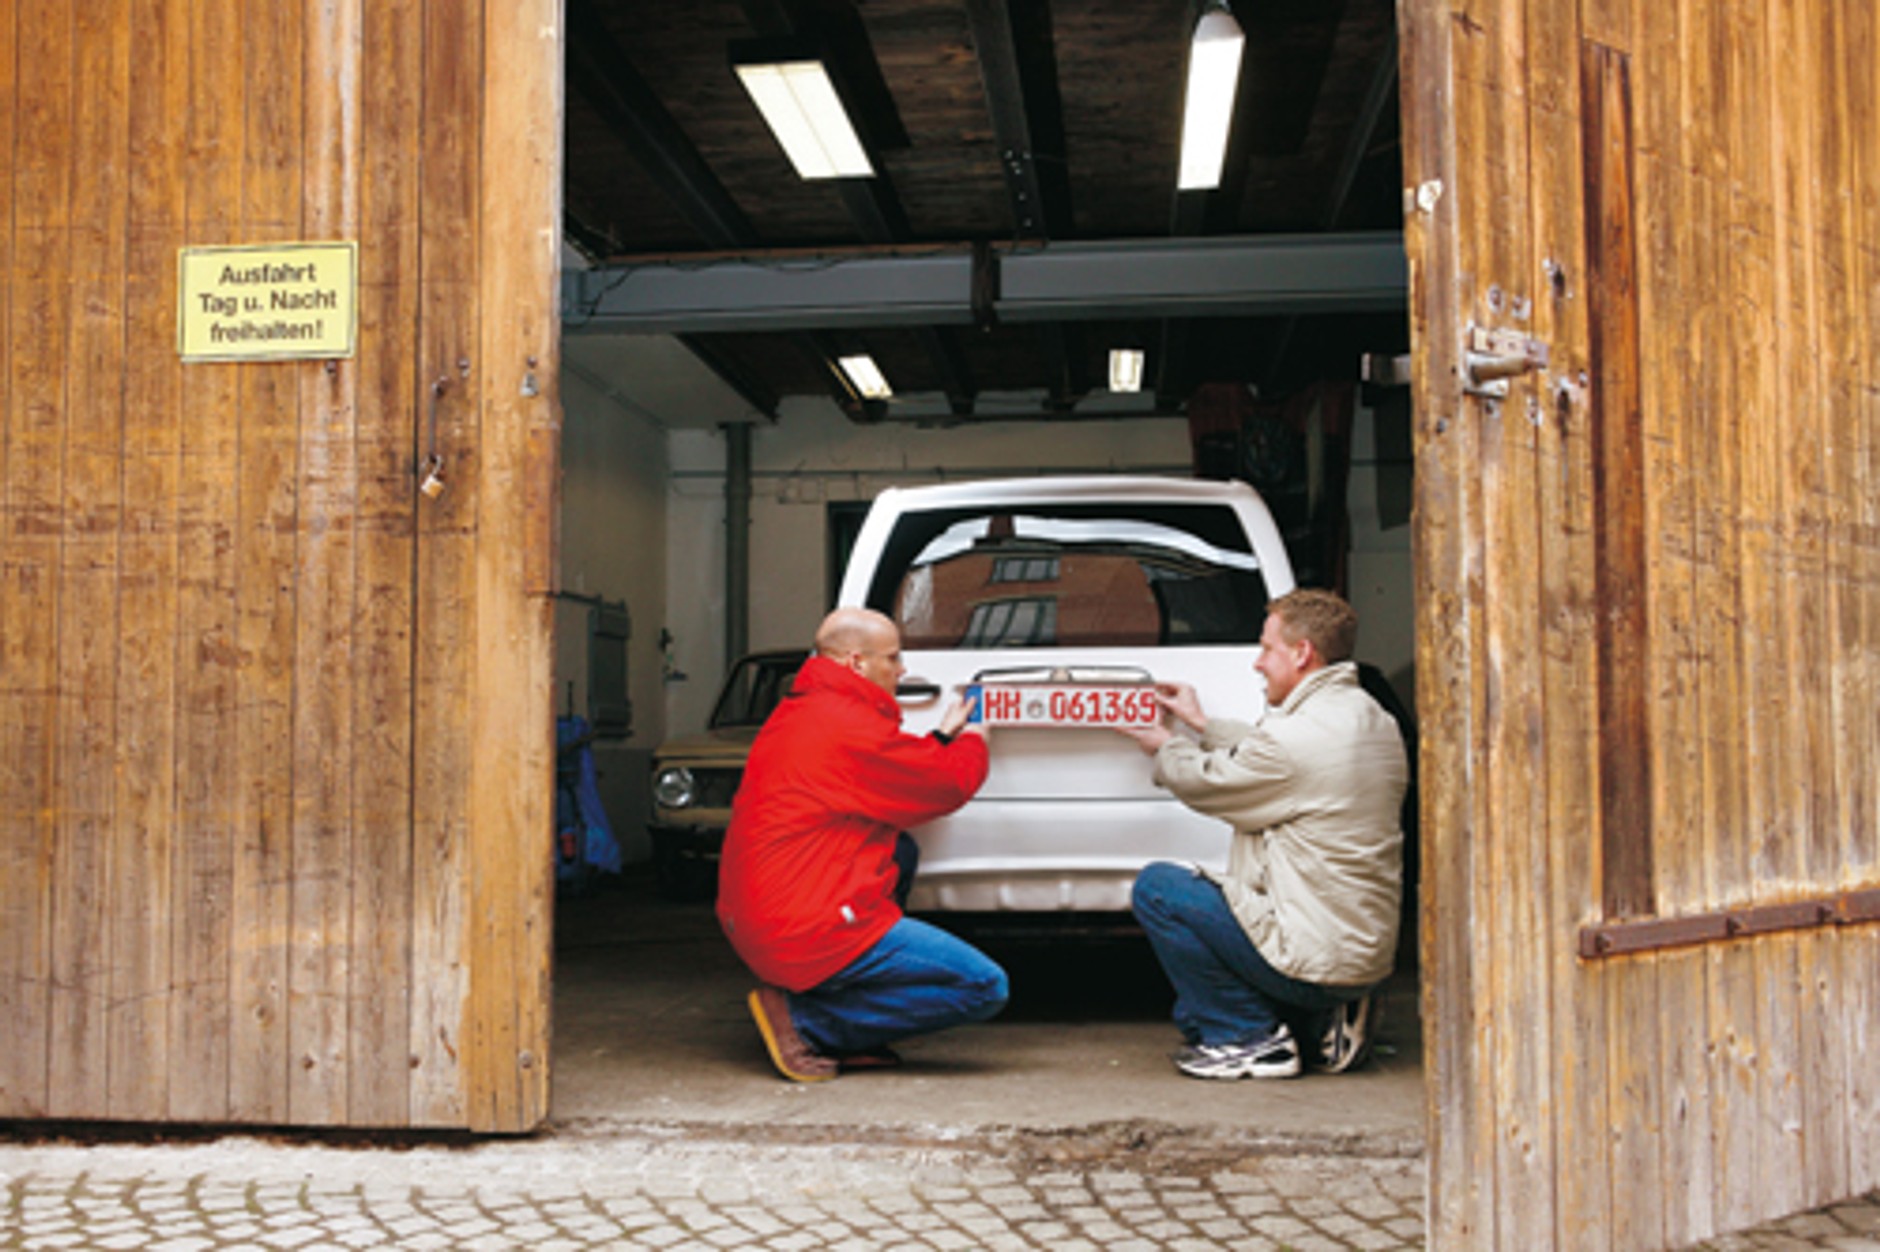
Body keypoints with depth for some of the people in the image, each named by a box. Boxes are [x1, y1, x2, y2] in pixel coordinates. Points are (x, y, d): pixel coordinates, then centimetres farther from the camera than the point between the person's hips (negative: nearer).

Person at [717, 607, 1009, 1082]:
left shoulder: (797, 713, 14)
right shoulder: (851, 726, -16)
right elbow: (951, 785, -4)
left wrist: (945, 736, 29)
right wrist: (973, 741, 17)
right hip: (809, 932, -10)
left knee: (901, 851, 29)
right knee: (985, 988, -5)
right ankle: (801, 1019, -5)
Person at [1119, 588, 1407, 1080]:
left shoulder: (1300, 735, -21)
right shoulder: (1376, 723, 7)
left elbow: (1206, 783, -5)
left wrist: (1166, 746, 16)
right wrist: (1202, 724, 30)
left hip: (1317, 959, -9)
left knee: (1156, 888, -1)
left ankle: (1248, 1039, 2)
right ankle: (1327, 1021, 14)